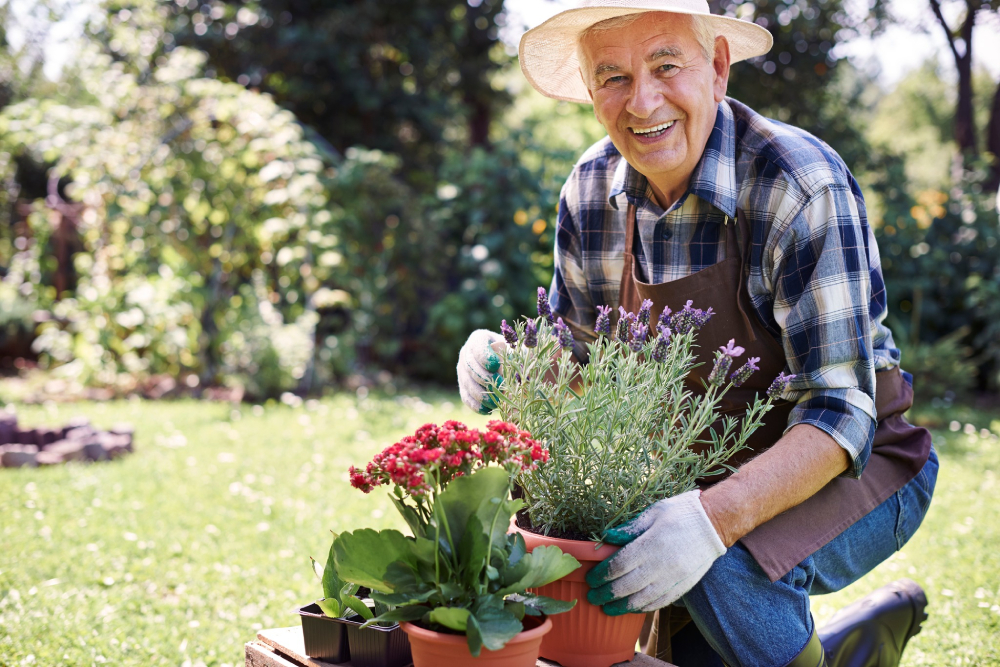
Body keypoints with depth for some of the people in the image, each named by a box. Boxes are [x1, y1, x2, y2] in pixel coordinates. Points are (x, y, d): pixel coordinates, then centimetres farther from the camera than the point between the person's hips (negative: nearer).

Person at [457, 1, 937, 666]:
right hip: (715, 476, 7)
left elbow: (839, 414, -30)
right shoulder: (592, 190, -7)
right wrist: (511, 366, -18)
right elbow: (579, 354, 6)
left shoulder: (802, 187, -26)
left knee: (726, 567, -34)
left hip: (855, 465, -6)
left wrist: (717, 516, -46)